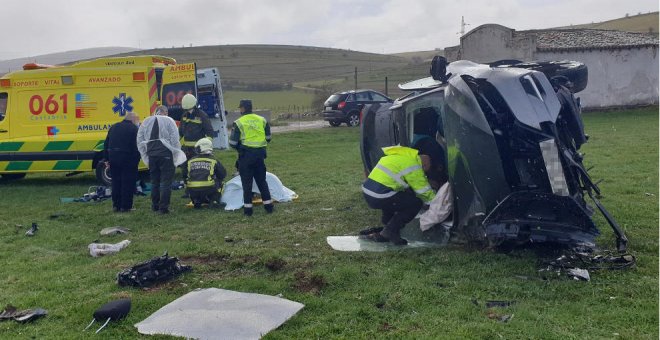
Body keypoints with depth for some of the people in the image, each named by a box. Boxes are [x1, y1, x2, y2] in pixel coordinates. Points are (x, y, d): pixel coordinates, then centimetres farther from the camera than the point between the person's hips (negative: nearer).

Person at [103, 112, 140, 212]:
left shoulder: (113, 127, 14)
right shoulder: (134, 129, -6)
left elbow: (106, 144, 15)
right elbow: (137, 146, -13)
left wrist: (108, 158, 17)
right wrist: (137, 159, -8)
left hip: (113, 158, 6)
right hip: (128, 158, -6)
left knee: (116, 182, 14)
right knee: (128, 183, 1)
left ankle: (116, 205, 18)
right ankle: (125, 206, 3)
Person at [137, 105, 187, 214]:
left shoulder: (146, 121, 12)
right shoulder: (169, 121, -2)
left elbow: (139, 140, 11)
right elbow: (175, 140, -9)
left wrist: (145, 155, 14)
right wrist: (176, 155, -2)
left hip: (151, 154, 5)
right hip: (165, 154, -5)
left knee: (154, 181, 16)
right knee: (166, 181, -1)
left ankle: (155, 205, 23)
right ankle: (163, 207, -3)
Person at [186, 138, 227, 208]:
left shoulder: (190, 161, 15)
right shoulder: (213, 160, 8)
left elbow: (186, 176, 26)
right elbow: (223, 174, 15)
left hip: (192, 191, 2)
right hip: (208, 189, -2)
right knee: (219, 182, 24)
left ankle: (196, 201, 14)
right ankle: (214, 200, 10)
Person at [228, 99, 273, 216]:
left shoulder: (239, 123, -7)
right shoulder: (262, 120, 6)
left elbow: (233, 143, -7)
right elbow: (268, 138, 12)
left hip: (246, 155, -4)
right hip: (260, 153, 4)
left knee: (247, 182, 5)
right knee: (262, 180, 14)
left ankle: (248, 208, 7)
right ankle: (268, 206, 14)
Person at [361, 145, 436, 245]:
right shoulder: (413, 165, -6)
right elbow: (424, 191, -1)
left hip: (367, 191, 9)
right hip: (378, 196, -9)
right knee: (416, 203, 1)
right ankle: (389, 231, 0)